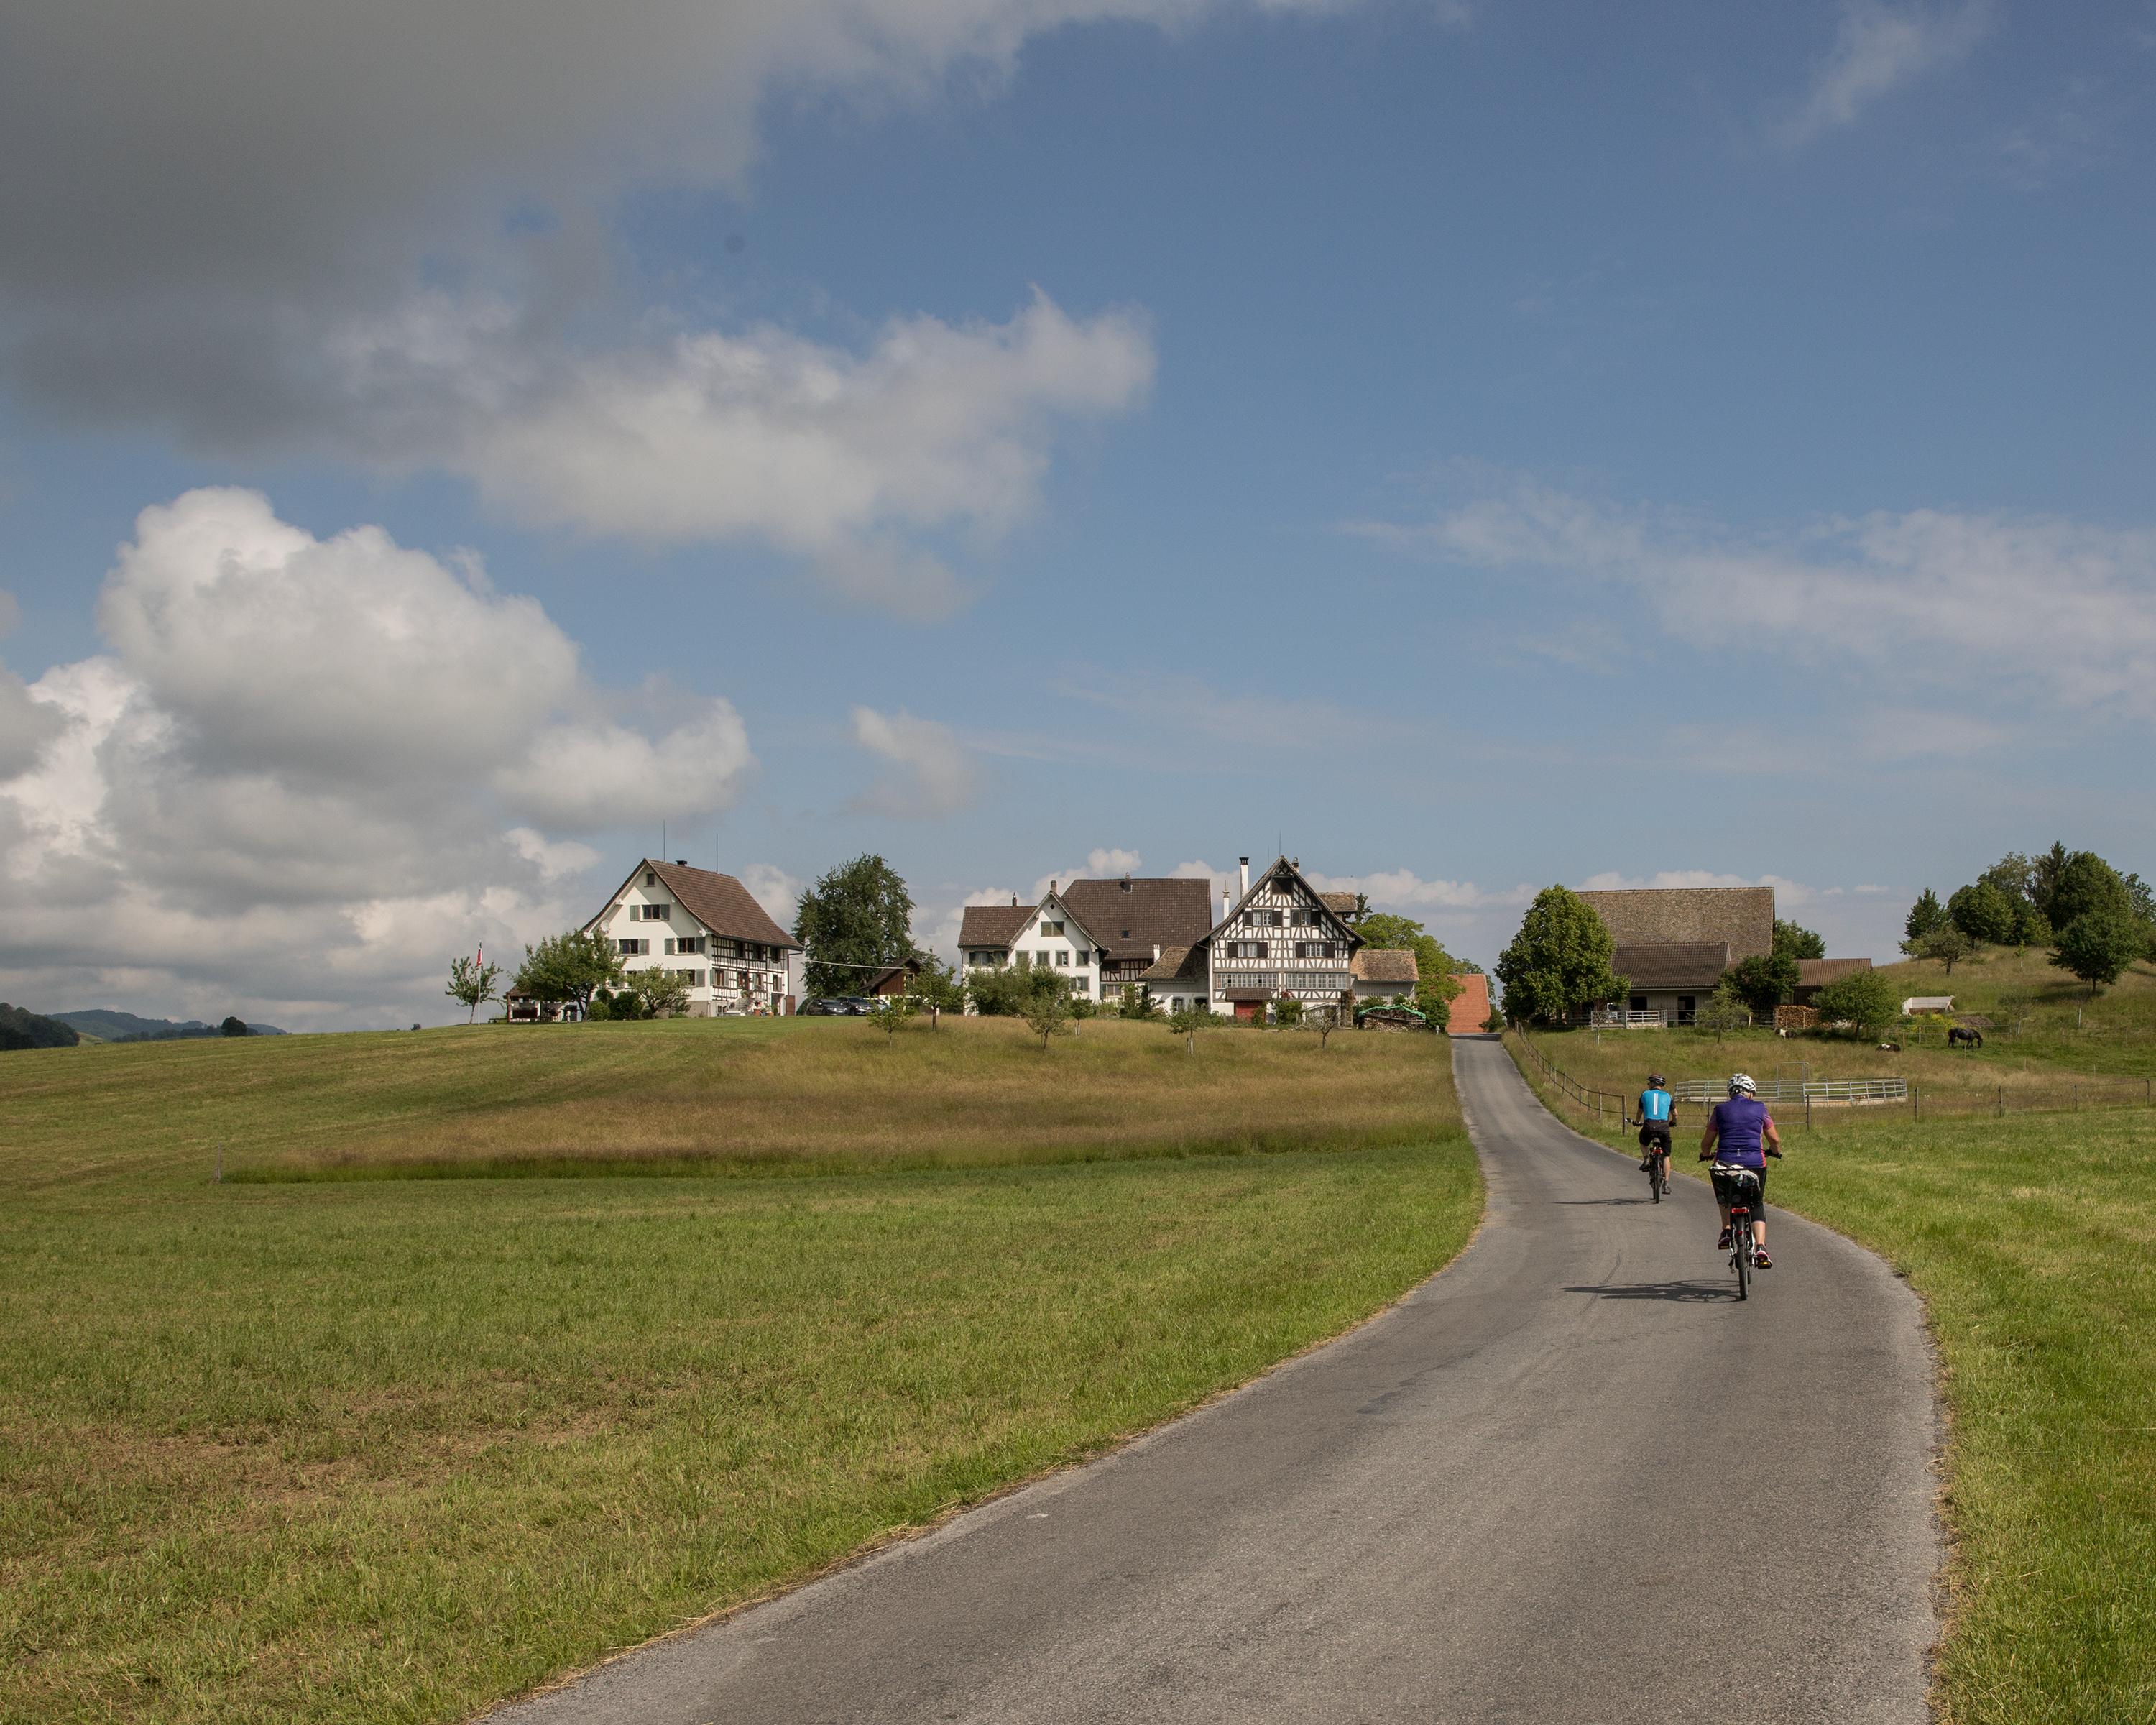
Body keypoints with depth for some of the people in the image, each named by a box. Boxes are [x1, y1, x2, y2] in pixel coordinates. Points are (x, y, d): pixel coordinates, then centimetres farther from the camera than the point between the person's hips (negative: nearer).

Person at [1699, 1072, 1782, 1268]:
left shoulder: (1720, 1110, 9)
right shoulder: (1759, 1109, 8)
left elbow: (1706, 1142, 13)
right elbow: (1774, 1140, 14)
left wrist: (1706, 1155, 35)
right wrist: (1775, 1151, 36)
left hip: (1725, 1162, 0)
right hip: (1754, 1162, 0)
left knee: (1724, 1197, 32)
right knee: (1757, 1206, 15)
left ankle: (1726, 1230, 12)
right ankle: (1761, 1248, -5)